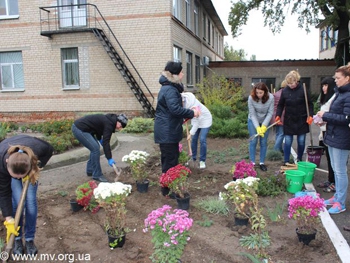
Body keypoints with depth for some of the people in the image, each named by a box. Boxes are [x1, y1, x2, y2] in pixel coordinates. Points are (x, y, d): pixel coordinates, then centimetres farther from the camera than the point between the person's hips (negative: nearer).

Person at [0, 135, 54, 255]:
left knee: (31, 200, -8)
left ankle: (29, 239, 9)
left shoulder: (38, 148, -44)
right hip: (10, 165, -1)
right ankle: (17, 239, 9)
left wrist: (37, 168, -29)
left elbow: (49, 150, -17)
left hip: (30, 166, 1)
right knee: (18, 201, -13)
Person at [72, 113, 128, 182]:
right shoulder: (109, 124, -19)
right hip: (79, 129, -11)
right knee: (95, 148, -11)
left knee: (95, 147, 15)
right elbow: (106, 142, -21)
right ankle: (97, 175, -2)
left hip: (79, 126, 11)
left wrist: (100, 139, 15)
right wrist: (109, 159, -18)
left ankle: (90, 170, 25)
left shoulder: (109, 120, 10)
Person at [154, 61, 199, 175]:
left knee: (173, 157, 20)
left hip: (168, 130, 11)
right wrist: (192, 113, -18)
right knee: (170, 159, -2)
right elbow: (175, 109, -29)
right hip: (167, 131, -11)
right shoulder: (170, 90, -19)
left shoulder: (170, 88, 14)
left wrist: (189, 112, 9)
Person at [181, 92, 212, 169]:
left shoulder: (193, 105, -37)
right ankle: (193, 158, 19)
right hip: (196, 120, 7)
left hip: (205, 120, -7)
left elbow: (196, 121, -30)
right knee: (194, 139, 6)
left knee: (202, 140, -10)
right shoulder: (183, 101, -16)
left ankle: (202, 161, 2)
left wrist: (191, 133, -26)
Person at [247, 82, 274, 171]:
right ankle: (252, 163, 8)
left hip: (265, 121, 1)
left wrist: (264, 126, -22)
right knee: (253, 141, -2)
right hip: (253, 121, -1)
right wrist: (257, 127, -26)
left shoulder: (270, 98, -22)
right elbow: (252, 114, -19)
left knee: (264, 142, 4)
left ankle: (262, 163, 15)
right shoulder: (251, 98, -24)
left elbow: (270, 113, -15)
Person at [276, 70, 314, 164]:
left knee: (301, 142, 8)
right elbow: (280, 105, 4)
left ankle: (299, 160, 27)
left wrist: (310, 115, -14)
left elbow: (309, 104, -2)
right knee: (287, 142, 1)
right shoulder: (285, 91, -4)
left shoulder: (303, 90, -8)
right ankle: (286, 162, 11)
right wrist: (278, 115, -10)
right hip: (289, 121, 1)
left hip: (301, 120, -1)